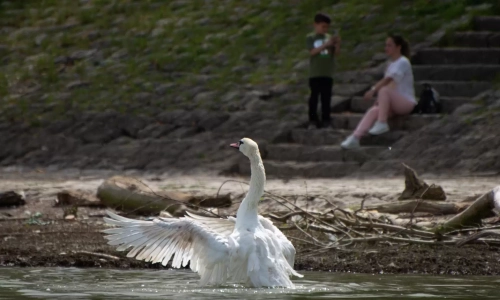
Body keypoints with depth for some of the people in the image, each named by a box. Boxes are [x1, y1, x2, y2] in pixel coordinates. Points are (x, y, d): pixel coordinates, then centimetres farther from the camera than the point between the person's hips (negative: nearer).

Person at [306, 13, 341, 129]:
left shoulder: (329, 37, 7)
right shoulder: (311, 38, -2)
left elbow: (336, 53, 5)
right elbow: (312, 52, -14)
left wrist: (337, 44, -14)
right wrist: (326, 45, -22)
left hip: (327, 73, 3)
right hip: (315, 73, -3)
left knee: (326, 97, 5)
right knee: (314, 96, 0)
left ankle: (326, 119, 10)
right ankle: (313, 119, 3)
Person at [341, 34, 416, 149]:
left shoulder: (403, 62, -10)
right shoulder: (391, 63, 17)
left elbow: (388, 79, -23)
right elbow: (387, 82, 14)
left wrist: (373, 90, -33)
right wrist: (380, 99, -2)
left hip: (407, 102, -7)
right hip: (394, 104, 7)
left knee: (384, 90, -34)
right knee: (373, 111, -20)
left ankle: (382, 124, -30)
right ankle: (355, 138, -33)